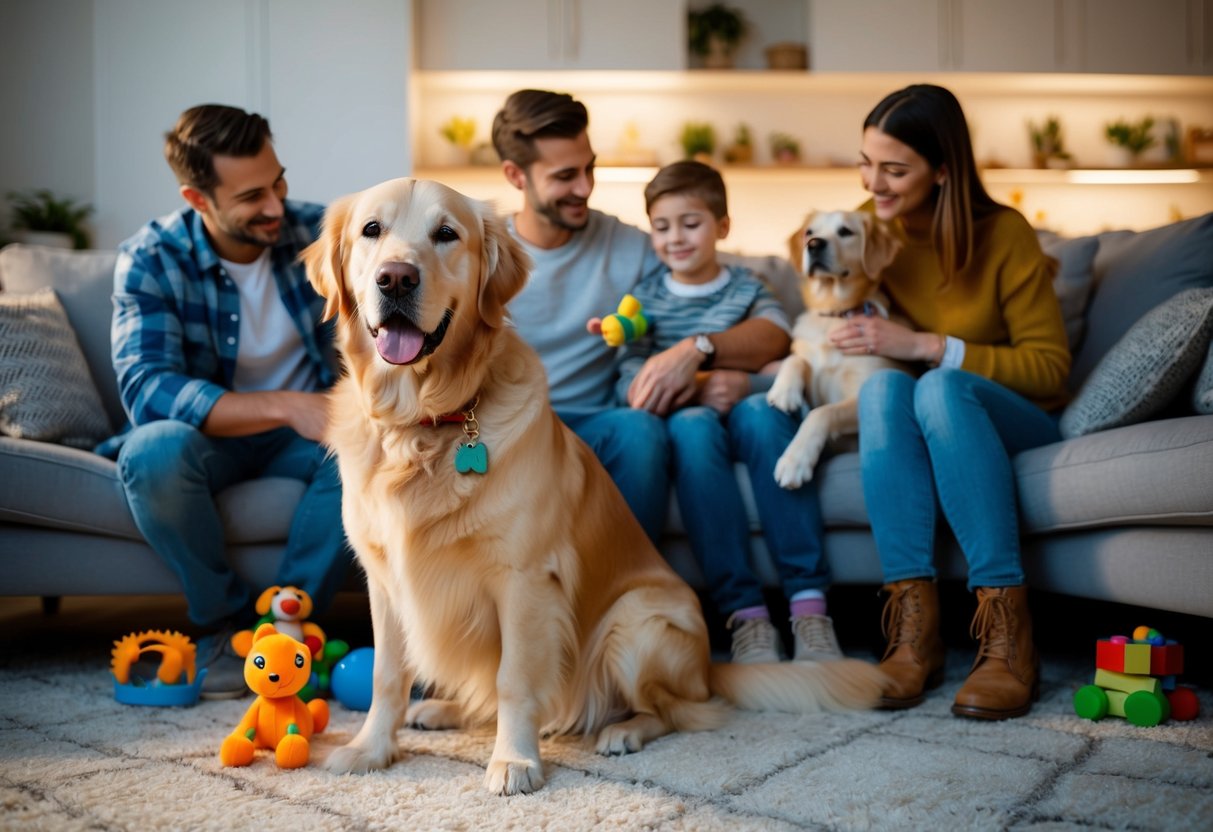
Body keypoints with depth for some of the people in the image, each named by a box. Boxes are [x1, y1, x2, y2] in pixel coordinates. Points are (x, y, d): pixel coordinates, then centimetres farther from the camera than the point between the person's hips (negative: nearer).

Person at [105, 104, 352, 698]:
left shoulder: (317, 232, -8)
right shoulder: (149, 261, -16)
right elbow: (145, 388, -29)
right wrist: (286, 407, -40)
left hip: (303, 435, 2)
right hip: (208, 435, -1)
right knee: (153, 452, -35)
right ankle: (226, 619, -13)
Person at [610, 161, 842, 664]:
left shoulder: (746, 288, 17)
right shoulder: (645, 296, 17)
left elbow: (774, 339, -4)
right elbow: (630, 376, 2)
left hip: (740, 418, 0)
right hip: (684, 419, 0)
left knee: (761, 411, -35)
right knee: (693, 424, -36)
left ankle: (808, 601, -39)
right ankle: (743, 611, -41)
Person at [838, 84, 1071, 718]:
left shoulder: (1002, 233, -10)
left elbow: (1050, 367, -12)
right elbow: (830, 329, 17)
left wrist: (926, 346, -22)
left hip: (1010, 422, -3)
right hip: (914, 431, 3)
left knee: (940, 389, -36)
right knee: (882, 385, -32)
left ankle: (1009, 634, -37)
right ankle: (914, 630, -39)